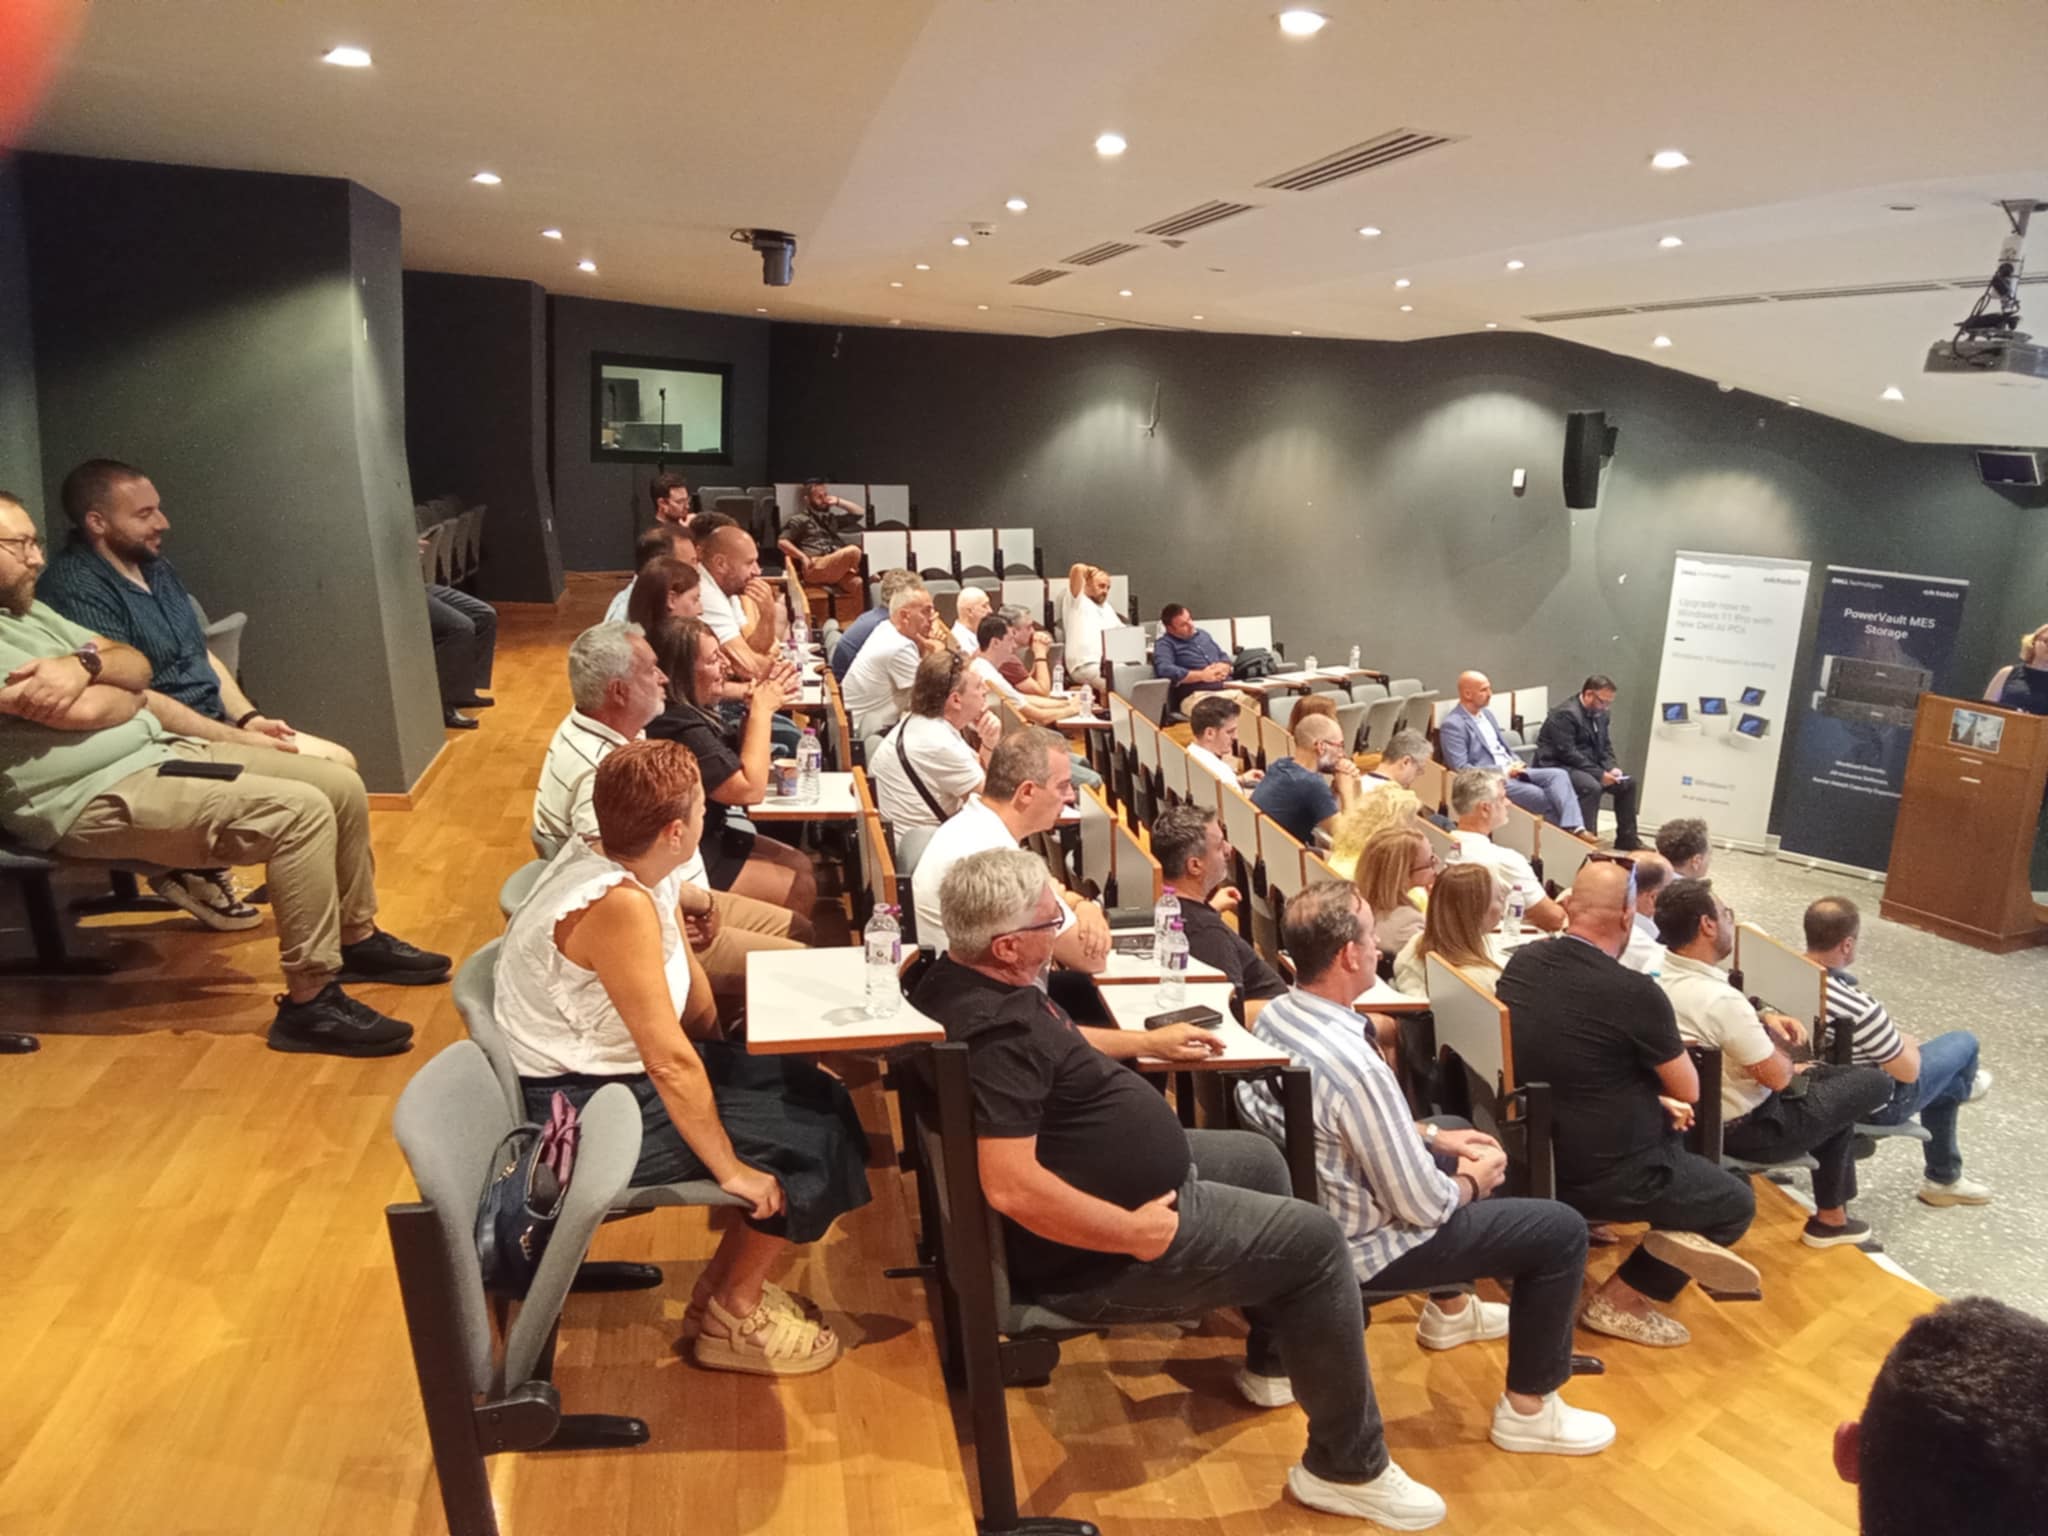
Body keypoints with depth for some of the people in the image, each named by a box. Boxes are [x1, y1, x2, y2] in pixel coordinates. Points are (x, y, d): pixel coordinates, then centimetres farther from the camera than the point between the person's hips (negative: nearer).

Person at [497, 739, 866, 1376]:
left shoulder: (621, 860, -4)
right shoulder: (618, 905, -32)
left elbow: (689, 996, 9)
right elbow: (669, 1061, -30)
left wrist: (720, 1068, 11)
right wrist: (731, 1168, -20)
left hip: (616, 1067, 9)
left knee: (816, 1096, 10)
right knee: (812, 1140, -7)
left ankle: (729, 1282, 22)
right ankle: (733, 1318, 13)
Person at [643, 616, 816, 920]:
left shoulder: (688, 708, 1)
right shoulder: (681, 727, -29)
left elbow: (738, 760, 14)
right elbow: (751, 789, -25)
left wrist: (760, 705, -3)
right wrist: (761, 711, -16)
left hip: (709, 837, 10)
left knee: (801, 864, 11)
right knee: (801, 887, -4)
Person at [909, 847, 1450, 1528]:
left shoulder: (957, 979, 0)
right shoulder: (996, 1030, -32)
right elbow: (1010, 1186, -38)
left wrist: (1148, 1041, 22)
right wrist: (1135, 1232, -28)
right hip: (1092, 1261, -11)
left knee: (1260, 1157, 25)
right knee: (1313, 1240, -6)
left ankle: (1273, 1360, 42)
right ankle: (1349, 1468, 12)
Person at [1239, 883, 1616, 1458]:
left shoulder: (1275, 1014, -7)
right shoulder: (1355, 1063, -35)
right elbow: (1422, 1208, -23)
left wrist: (1431, 1135, 10)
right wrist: (1474, 1182, -3)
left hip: (1310, 1207, 9)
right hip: (1360, 1244, -9)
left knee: (1459, 1139, 29)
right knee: (1563, 1230, -2)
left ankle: (1449, 1308, 44)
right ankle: (1528, 1409, 13)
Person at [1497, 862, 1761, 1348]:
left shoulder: (1521, 961, -6)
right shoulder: (1636, 992, -25)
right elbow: (1688, 1091, -8)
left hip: (1532, 1151, 7)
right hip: (1603, 1173, -7)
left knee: (1669, 1126, 30)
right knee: (1738, 1202, 18)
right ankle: (1619, 1301, 8)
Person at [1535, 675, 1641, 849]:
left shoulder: (1600, 714, 7)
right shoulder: (1566, 714, -21)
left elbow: (1606, 746, 14)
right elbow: (1567, 753, -26)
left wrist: (1612, 768, -7)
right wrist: (1599, 774, -26)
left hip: (1588, 767, 10)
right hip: (1558, 767, -10)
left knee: (1627, 783, 3)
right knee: (1592, 786, -34)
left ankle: (1626, 839, 12)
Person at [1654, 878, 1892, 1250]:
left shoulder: (1663, 975, -6)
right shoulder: (1720, 999, -34)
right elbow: (1777, 1077, -23)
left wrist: (1763, 1018, 1)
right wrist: (1783, 1052, -2)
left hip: (1702, 1113, 9)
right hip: (1747, 1128, -9)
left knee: (1831, 1078, 26)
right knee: (1875, 1083, 5)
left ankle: (1833, 1212, 34)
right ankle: (1829, 1216, 23)